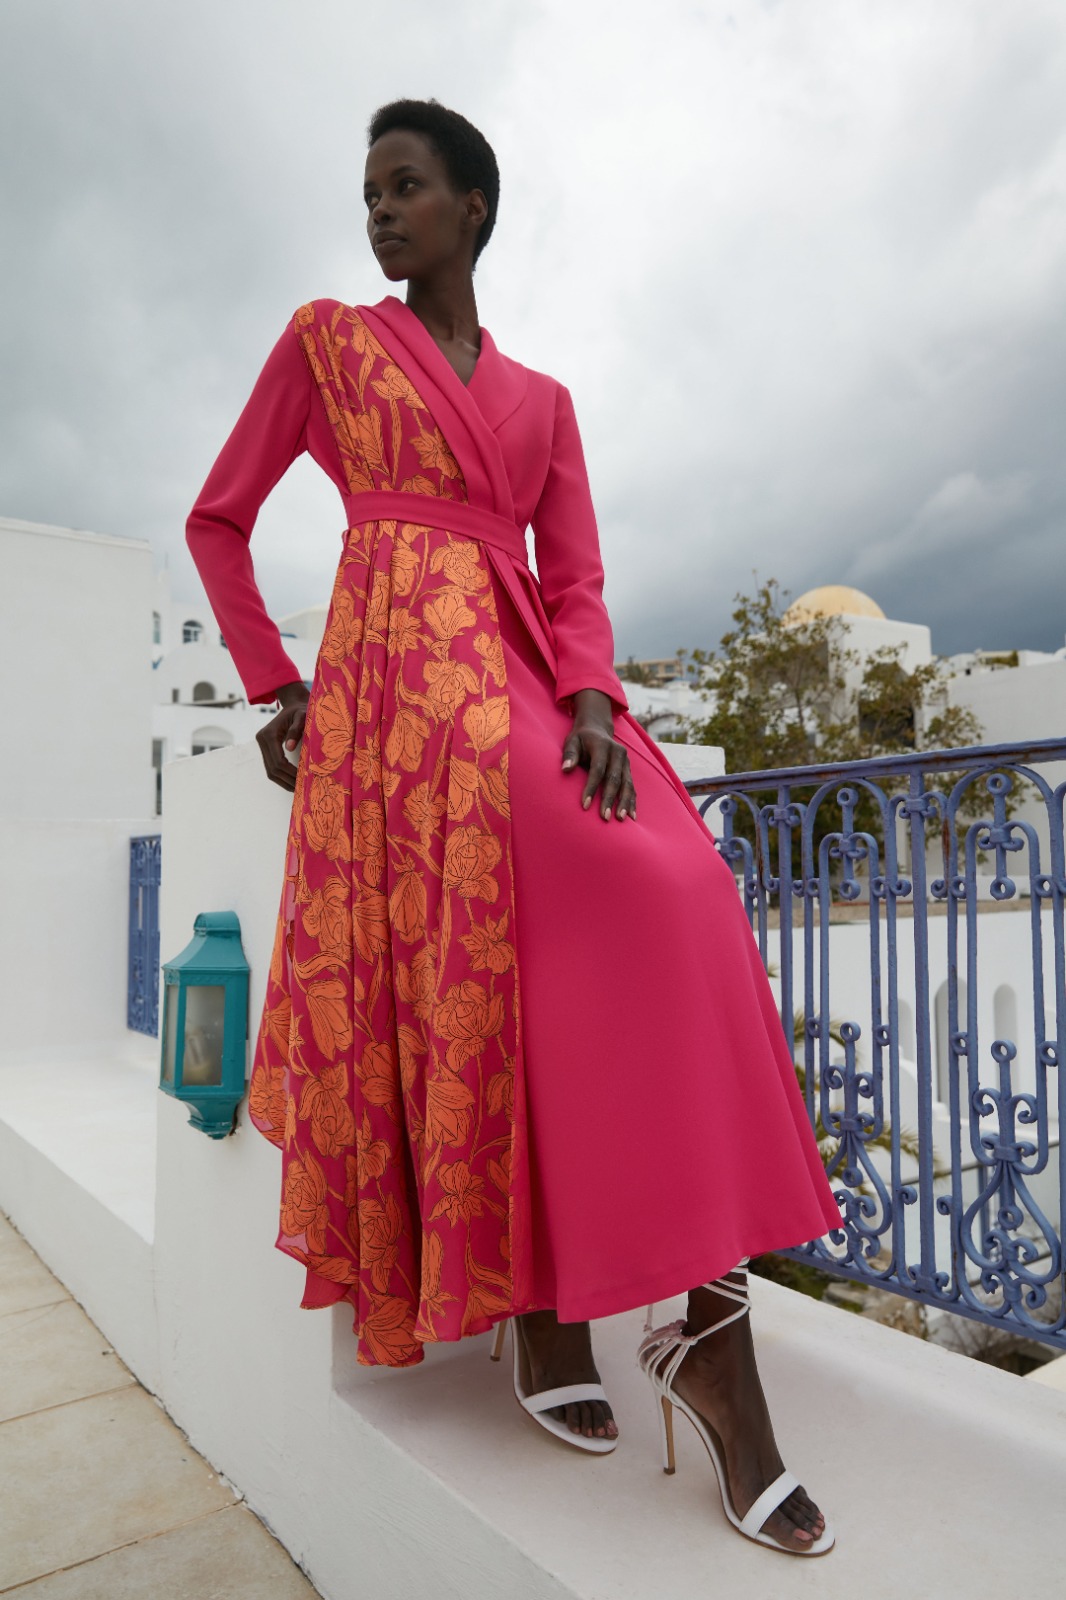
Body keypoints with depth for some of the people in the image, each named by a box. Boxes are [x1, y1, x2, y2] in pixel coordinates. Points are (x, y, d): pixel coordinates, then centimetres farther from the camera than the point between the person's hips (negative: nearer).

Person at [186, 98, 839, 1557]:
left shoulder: (544, 398, 23)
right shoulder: (324, 340, 16)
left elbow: (576, 584, 12)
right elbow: (219, 522, 16)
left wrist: (592, 705, -9)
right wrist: (275, 690, 6)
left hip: (531, 679, 3)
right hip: (396, 678, -3)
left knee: (672, 905, -21)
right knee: (472, 959, -26)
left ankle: (710, 1327, -16)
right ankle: (543, 1321, -11)